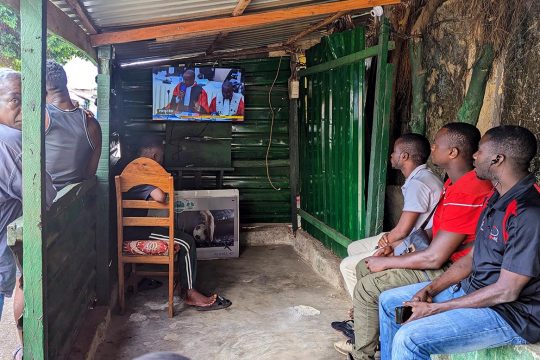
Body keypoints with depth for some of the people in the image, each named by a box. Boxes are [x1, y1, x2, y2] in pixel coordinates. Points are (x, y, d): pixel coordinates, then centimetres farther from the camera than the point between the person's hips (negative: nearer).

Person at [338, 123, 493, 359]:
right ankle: (362, 328, 18)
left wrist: (385, 262, -14)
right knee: (364, 268, 10)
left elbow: (434, 258, -26)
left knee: (367, 288, -13)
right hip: (440, 258, 10)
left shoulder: (465, 194, -27)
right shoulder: (455, 183, 6)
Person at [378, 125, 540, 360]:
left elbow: (506, 291, -24)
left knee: (408, 339, -26)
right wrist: (430, 290, -1)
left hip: (510, 314, -10)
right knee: (389, 301, 12)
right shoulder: (498, 200, 7)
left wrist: (434, 308, -19)